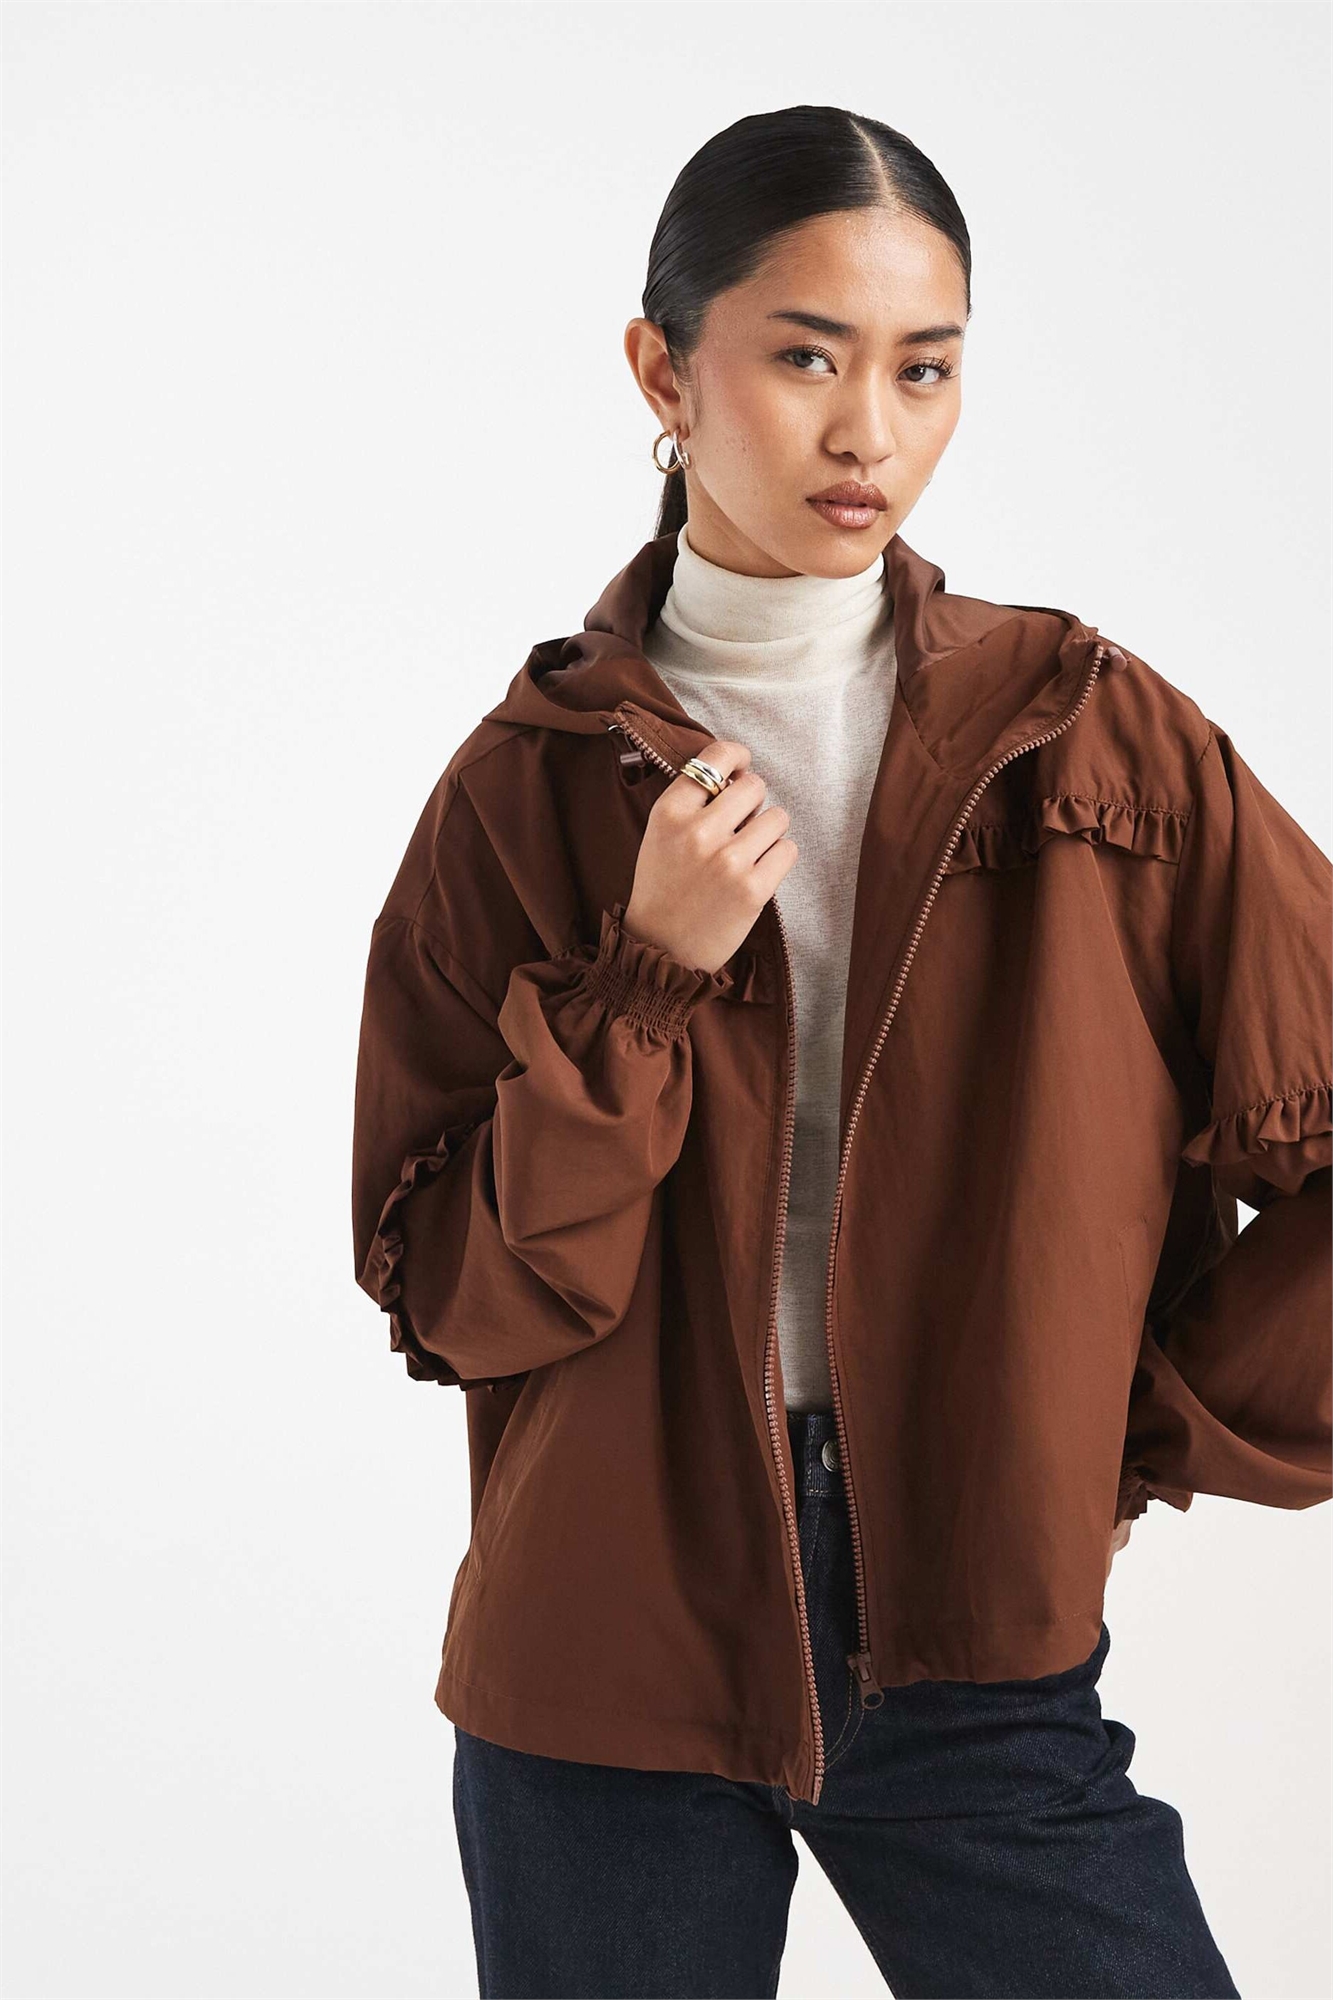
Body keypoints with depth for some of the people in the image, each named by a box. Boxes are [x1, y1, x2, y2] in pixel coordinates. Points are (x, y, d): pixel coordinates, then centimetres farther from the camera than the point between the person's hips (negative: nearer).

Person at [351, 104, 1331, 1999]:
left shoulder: (1099, 739, -2)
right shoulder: (530, 783, 0)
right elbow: (451, 1301, -4)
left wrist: (1154, 1435, 1)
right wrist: (644, 983, -14)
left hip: (974, 1647, 0)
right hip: (604, 1658, 1)